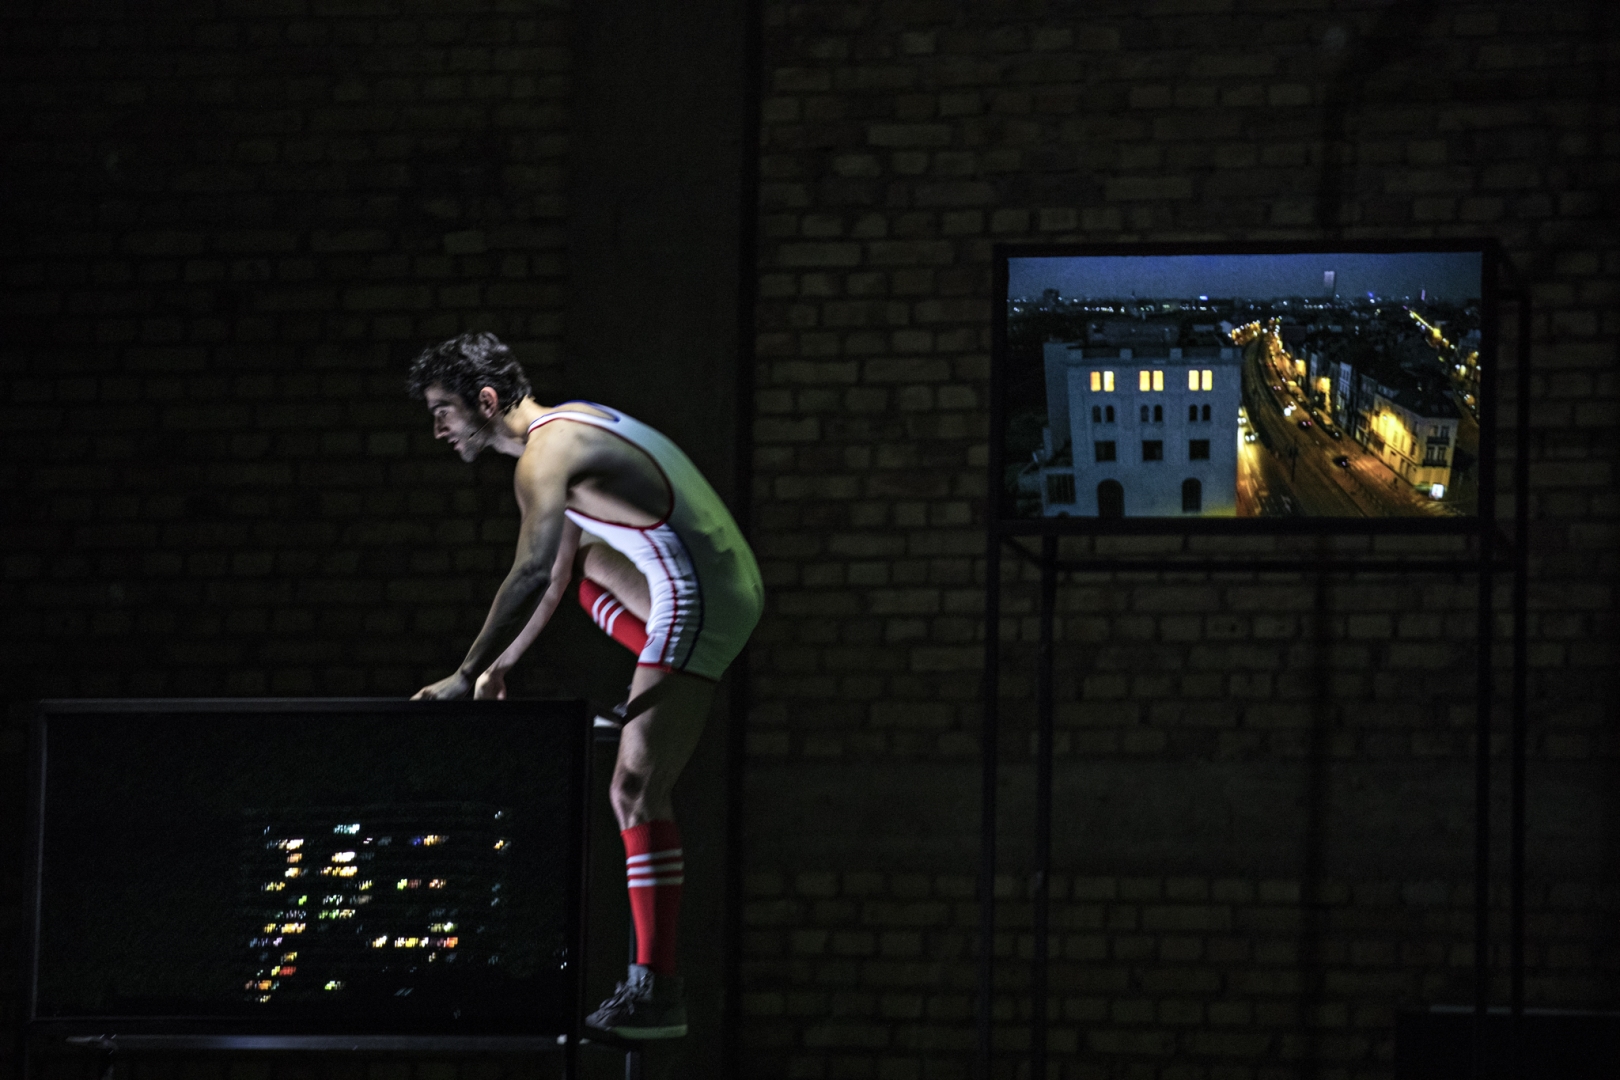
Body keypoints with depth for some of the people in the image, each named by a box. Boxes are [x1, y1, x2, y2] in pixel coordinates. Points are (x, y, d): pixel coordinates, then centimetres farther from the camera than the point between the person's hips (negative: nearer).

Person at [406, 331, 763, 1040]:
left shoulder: (545, 456, -12)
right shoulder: (569, 424, 18)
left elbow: (530, 577, -21)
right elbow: (554, 573, 26)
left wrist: (467, 677, -18)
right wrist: (502, 665, 27)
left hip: (700, 605, -10)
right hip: (727, 584, 10)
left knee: (635, 793, -12)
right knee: (576, 558, 31)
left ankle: (656, 994, -15)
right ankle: (663, 684, 19)